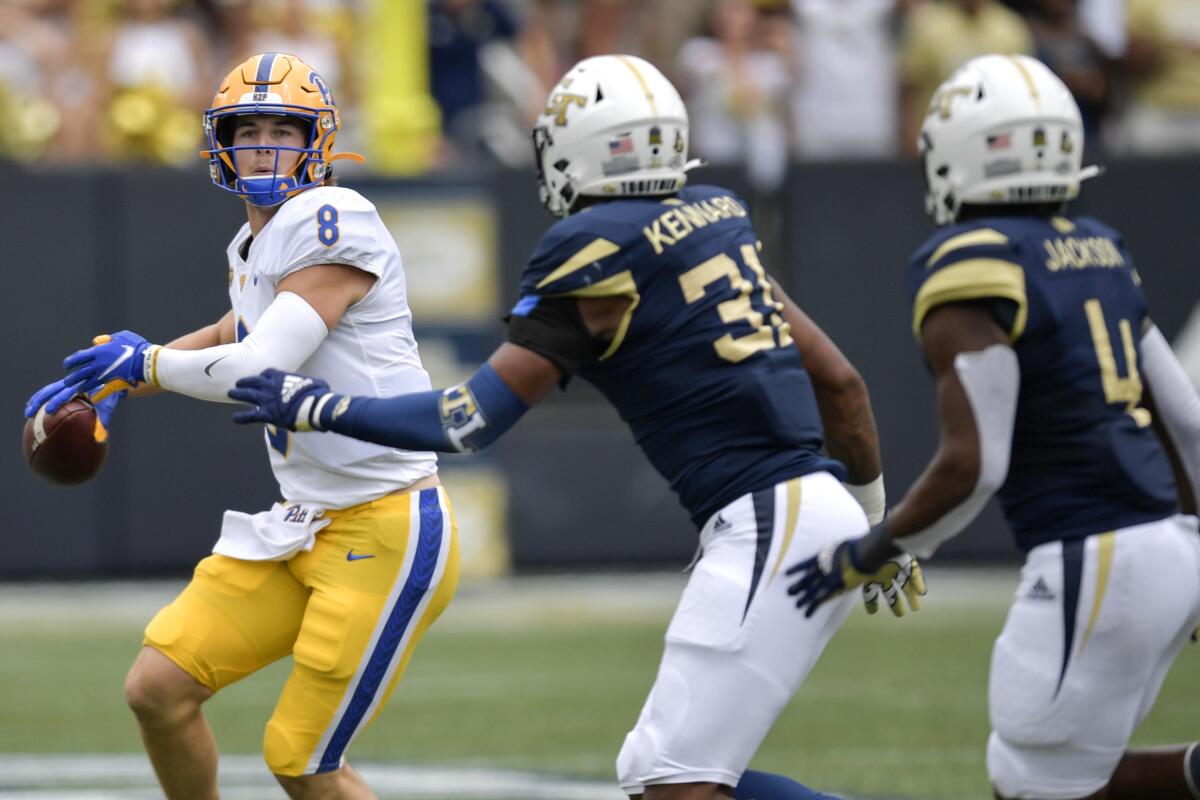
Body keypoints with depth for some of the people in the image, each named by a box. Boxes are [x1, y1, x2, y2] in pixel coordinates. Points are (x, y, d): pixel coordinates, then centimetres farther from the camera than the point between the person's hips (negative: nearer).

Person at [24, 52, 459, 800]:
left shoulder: (330, 221, -16)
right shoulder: (253, 247, 12)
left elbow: (261, 371, -24)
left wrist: (146, 364, -7)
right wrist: (113, 375, 29)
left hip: (387, 533, -9)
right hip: (307, 525, 9)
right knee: (158, 688, 6)